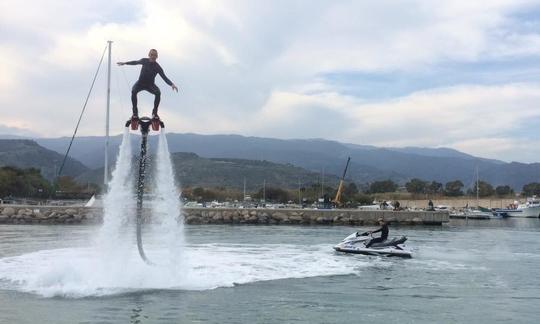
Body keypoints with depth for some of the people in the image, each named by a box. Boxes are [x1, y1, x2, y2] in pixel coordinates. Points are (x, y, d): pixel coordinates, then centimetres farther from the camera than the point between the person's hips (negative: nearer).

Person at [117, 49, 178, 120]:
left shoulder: (157, 67, -15)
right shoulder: (144, 61, -9)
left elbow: (164, 77, -17)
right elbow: (136, 62, 12)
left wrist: (172, 84, -33)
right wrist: (124, 63, 17)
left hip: (150, 85, -1)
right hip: (140, 83, 1)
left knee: (158, 92, -31)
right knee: (133, 91, -31)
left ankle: (154, 112, -15)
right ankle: (135, 112, -18)